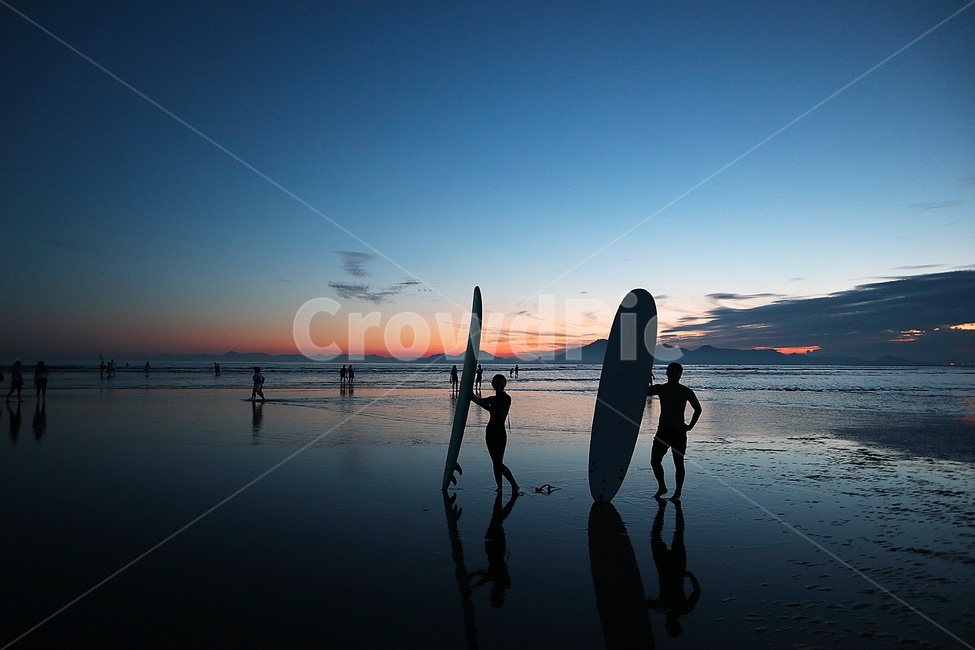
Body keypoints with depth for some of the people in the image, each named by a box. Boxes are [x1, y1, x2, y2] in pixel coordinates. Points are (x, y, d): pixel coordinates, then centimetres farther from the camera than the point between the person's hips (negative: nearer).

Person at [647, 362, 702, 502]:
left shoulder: (686, 391, -1)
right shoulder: (660, 388, 3)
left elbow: (698, 409, 8)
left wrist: (690, 426, 2)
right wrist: (647, 380, -22)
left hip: (679, 432, -2)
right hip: (663, 430, 2)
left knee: (678, 463, 3)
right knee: (654, 461, -1)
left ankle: (677, 493, 15)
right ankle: (662, 487, 19)